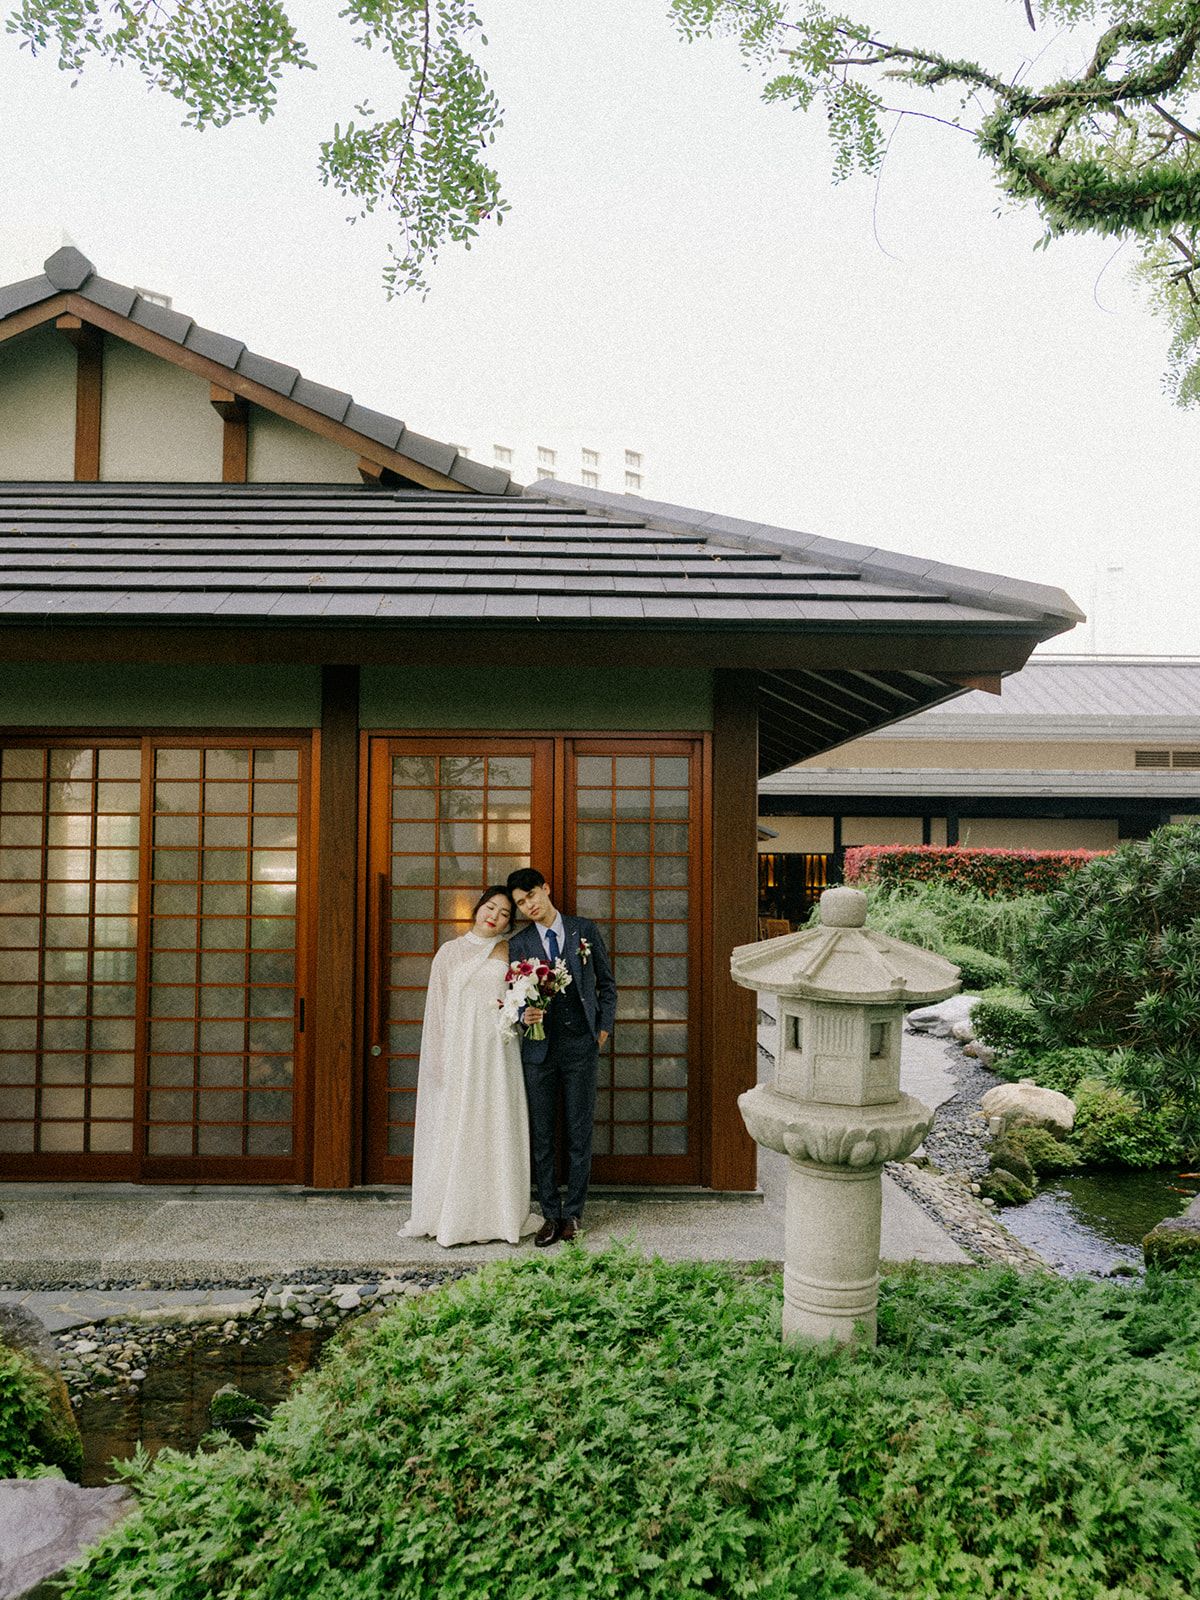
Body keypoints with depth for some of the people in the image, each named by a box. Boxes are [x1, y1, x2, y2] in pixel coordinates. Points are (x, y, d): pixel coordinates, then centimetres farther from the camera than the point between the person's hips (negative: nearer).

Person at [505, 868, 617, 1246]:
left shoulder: (585, 930, 3)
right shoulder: (518, 944, 4)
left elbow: (607, 983, 11)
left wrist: (603, 1027, 6)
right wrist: (524, 1014, -15)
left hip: (581, 1045, -1)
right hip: (539, 1048, 1)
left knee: (579, 1133, 5)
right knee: (542, 1136, 6)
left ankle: (573, 1212, 17)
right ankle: (551, 1214, 17)